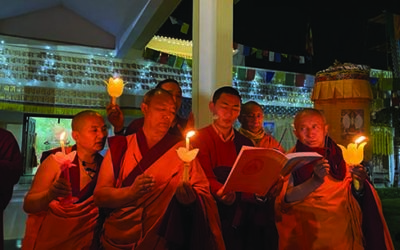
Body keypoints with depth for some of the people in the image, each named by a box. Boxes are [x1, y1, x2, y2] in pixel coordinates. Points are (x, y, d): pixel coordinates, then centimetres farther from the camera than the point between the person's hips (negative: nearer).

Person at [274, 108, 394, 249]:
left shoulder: (338, 154, 3)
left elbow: (354, 197, 9)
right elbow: (285, 199, -17)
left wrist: (359, 183, -11)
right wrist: (316, 180, -29)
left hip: (342, 233, 4)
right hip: (307, 236, -4)